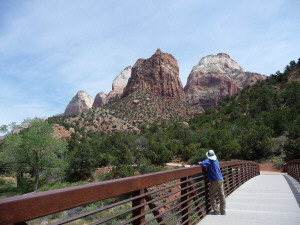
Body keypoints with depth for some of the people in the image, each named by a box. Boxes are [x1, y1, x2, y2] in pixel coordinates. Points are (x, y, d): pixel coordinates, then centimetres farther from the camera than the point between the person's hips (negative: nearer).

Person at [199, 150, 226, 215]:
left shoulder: (209, 160, -13)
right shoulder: (216, 160, 10)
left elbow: (204, 164, -30)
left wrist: (200, 163, -9)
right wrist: (203, 163, 14)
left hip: (214, 181, -7)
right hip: (220, 180, 7)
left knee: (212, 196, 6)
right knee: (222, 196, 9)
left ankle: (216, 211, 7)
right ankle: (223, 211, 15)